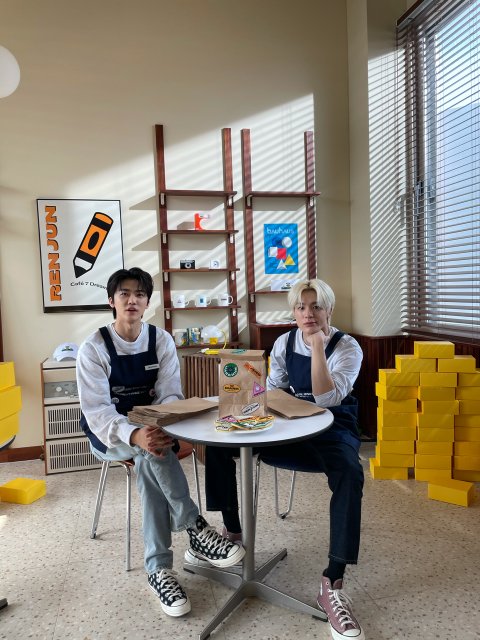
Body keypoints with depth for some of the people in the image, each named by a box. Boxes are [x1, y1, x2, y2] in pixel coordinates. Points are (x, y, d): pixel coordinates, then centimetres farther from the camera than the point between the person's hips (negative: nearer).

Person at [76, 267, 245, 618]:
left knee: (149, 460, -32)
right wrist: (134, 435, -42)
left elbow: (170, 396, -9)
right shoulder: (93, 348, -13)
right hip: (109, 435, -2)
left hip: (151, 428, 2)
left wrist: (161, 429, -33)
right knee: (151, 453, -34)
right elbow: (97, 410, -21)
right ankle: (197, 528, -24)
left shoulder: (162, 340, -5)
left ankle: (159, 567, -23)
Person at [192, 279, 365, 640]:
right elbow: (274, 393, 10)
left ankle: (333, 585, -27)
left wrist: (318, 347, -28)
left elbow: (326, 400, -24)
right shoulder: (285, 342, 3)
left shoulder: (347, 348, -11)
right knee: (219, 443, -5)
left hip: (333, 430, -4)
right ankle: (232, 531, 11)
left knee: (349, 474, -37)